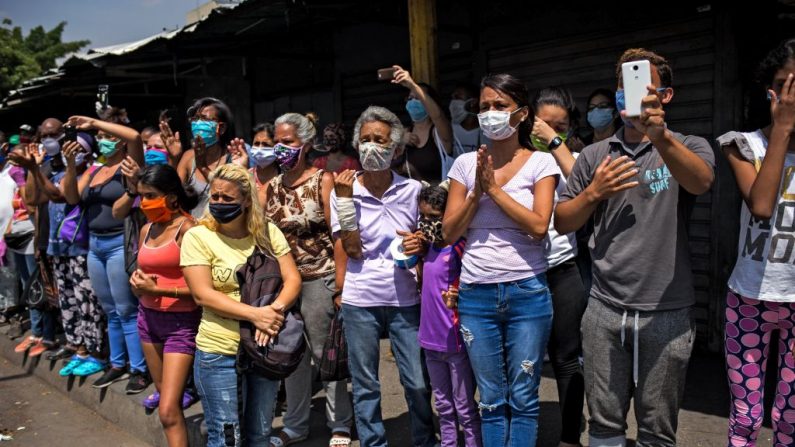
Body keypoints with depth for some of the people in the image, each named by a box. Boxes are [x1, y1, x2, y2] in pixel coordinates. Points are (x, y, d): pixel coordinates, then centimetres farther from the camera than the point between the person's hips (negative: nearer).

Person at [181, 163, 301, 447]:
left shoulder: (267, 232, 1)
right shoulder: (197, 236, -7)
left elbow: (293, 279, -2)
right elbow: (202, 295, -14)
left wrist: (275, 309, -22)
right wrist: (255, 314, -22)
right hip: (220, 353, -3)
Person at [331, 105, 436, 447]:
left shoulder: (413, 190, 2)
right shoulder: (344, 190, -2)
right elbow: (353, 250, -10)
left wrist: (419, 244, -10)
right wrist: (344, 198, -14)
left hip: (405, 299, 1)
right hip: (360, 302, 0)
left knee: (418, 383, 6)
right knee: (365, 386, 10)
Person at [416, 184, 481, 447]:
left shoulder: (460, 247, -17)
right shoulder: (430, 247, 8)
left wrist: (458, 297, -32)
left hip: (456, 341, -7)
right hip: (432, 340, 8)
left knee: (465, 408, 6)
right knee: (443, 406, 20)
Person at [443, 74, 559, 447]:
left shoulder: (540, 162, 0)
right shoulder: (466, 163, 7)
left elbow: (539, 226, -13)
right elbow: (449, 233, 4)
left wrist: (494, 188, -13)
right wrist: (477, 192, -8)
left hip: (527, 292, -2)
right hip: (476, 293, 2)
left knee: (523, 398, 6)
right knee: (491, 399, 11)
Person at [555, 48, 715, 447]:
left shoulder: (689, 148, 0)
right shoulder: (594, 156, 7)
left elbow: (701, 182, -24)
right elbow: (562, 223, 9)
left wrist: (662, 137, -41)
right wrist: (594, 192, -9)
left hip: (666, 312, -2)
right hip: (605, 309, 2)